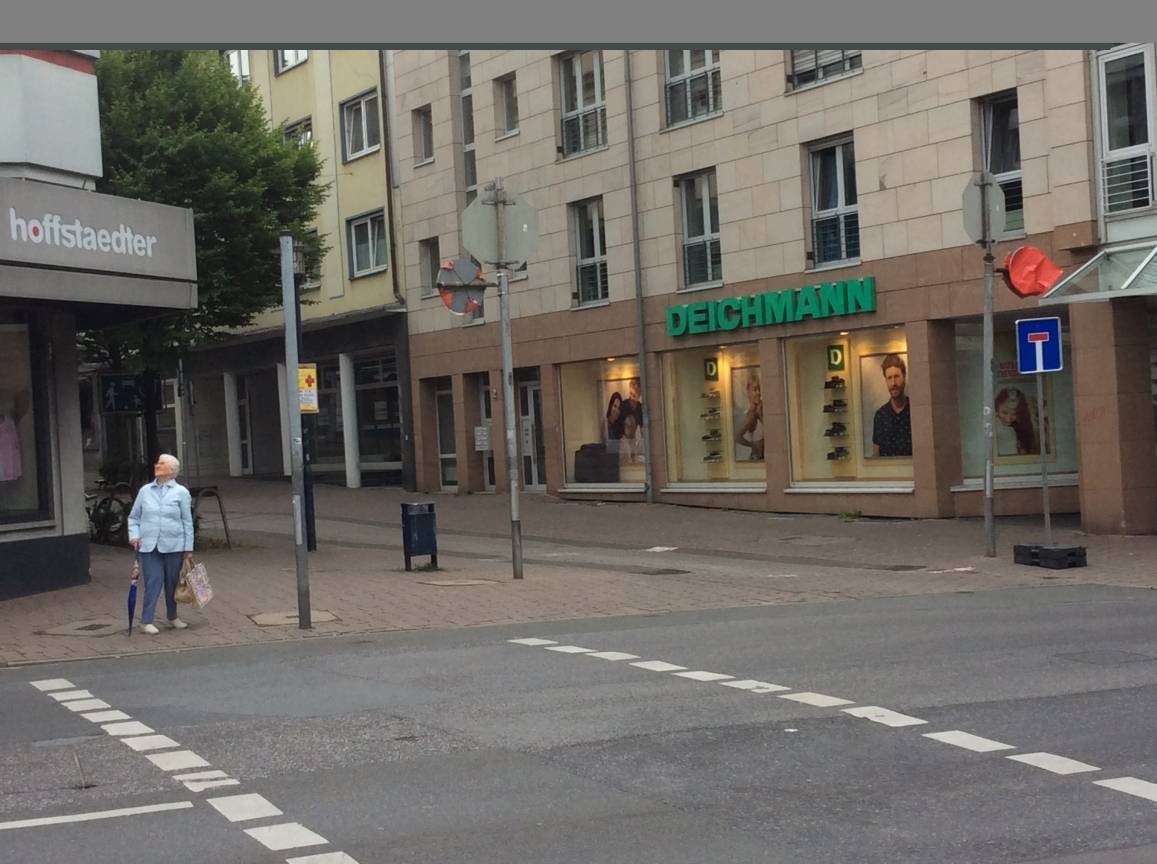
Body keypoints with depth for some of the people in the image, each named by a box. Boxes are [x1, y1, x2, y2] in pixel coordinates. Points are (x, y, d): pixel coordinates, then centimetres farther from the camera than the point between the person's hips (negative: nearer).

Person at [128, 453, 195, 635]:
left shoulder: (181, 492, 3)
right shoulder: (145, 491, 9)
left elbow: (187, 522, 3)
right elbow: (133, 516, 16)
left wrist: (188, 548, 0)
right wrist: (134, 535, -1)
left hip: (173, 546, 0)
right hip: (149, 546, 0)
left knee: (172, 583, 9)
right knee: (153, 583, -6)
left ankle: (172, 617, 25)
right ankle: (147, 621, -3)